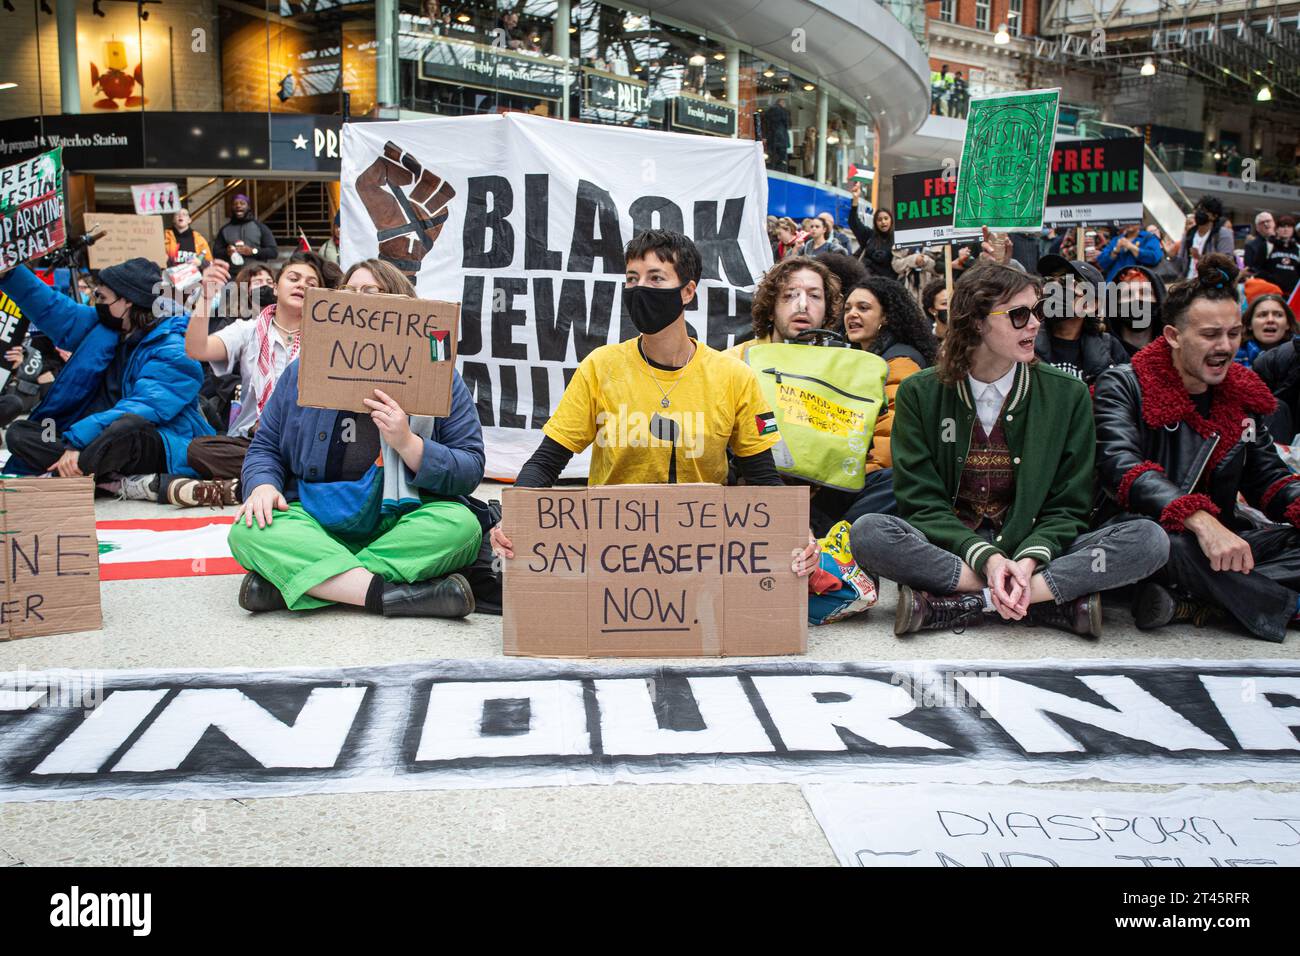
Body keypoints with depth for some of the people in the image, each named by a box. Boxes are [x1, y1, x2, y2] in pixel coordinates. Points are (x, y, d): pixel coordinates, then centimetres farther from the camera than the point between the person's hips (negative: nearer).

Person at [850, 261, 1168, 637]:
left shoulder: (1067, 394, 3)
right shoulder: (920, 393, 1)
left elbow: (1068, 506, 2)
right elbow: (921, 502, -4)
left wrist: (1030, 560, -19)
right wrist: (985, 557, -21)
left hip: (1033, 551, 1)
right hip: (950, 548, -1)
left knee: (1149, 540, -23)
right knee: (867, 533, -32)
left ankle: (954, 603, -26)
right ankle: (1061, 600, -25)